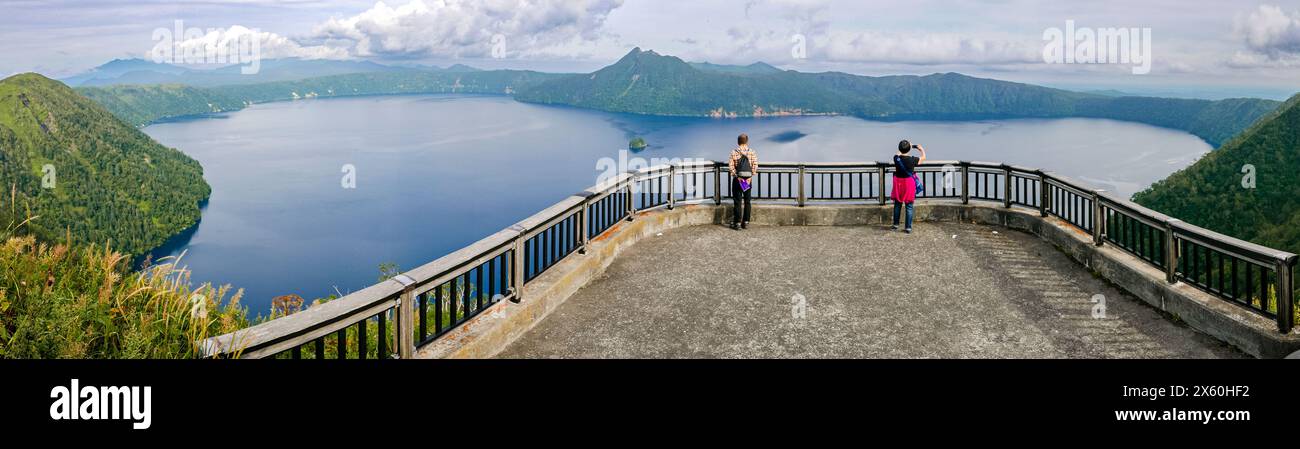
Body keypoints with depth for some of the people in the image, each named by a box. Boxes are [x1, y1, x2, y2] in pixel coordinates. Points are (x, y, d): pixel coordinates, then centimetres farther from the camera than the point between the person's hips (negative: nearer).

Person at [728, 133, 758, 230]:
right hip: (748, 179, 2)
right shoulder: (752, 152, 0)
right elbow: (755, 165, -9)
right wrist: (751, 176, -7)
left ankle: (737, 223, 0)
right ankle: (746, 222, 13)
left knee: (737, 201, 2)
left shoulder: (734, 152, -4)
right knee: (747, 201, 12)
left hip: (737, 179, -2)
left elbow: (730, 166, -12)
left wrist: (736, 176, -11)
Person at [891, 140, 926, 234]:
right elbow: (923, 158, 5)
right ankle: (908, 227, 5)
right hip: (909, 183, -2)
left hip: (898, 183, 2)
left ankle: (895, 224, 24)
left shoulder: (896, 158, -10)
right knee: (909, 206, 4)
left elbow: (899, 154, 16)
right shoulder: (912, 159, -16)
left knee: (897, 204, 17)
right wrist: (921, 149, 25)